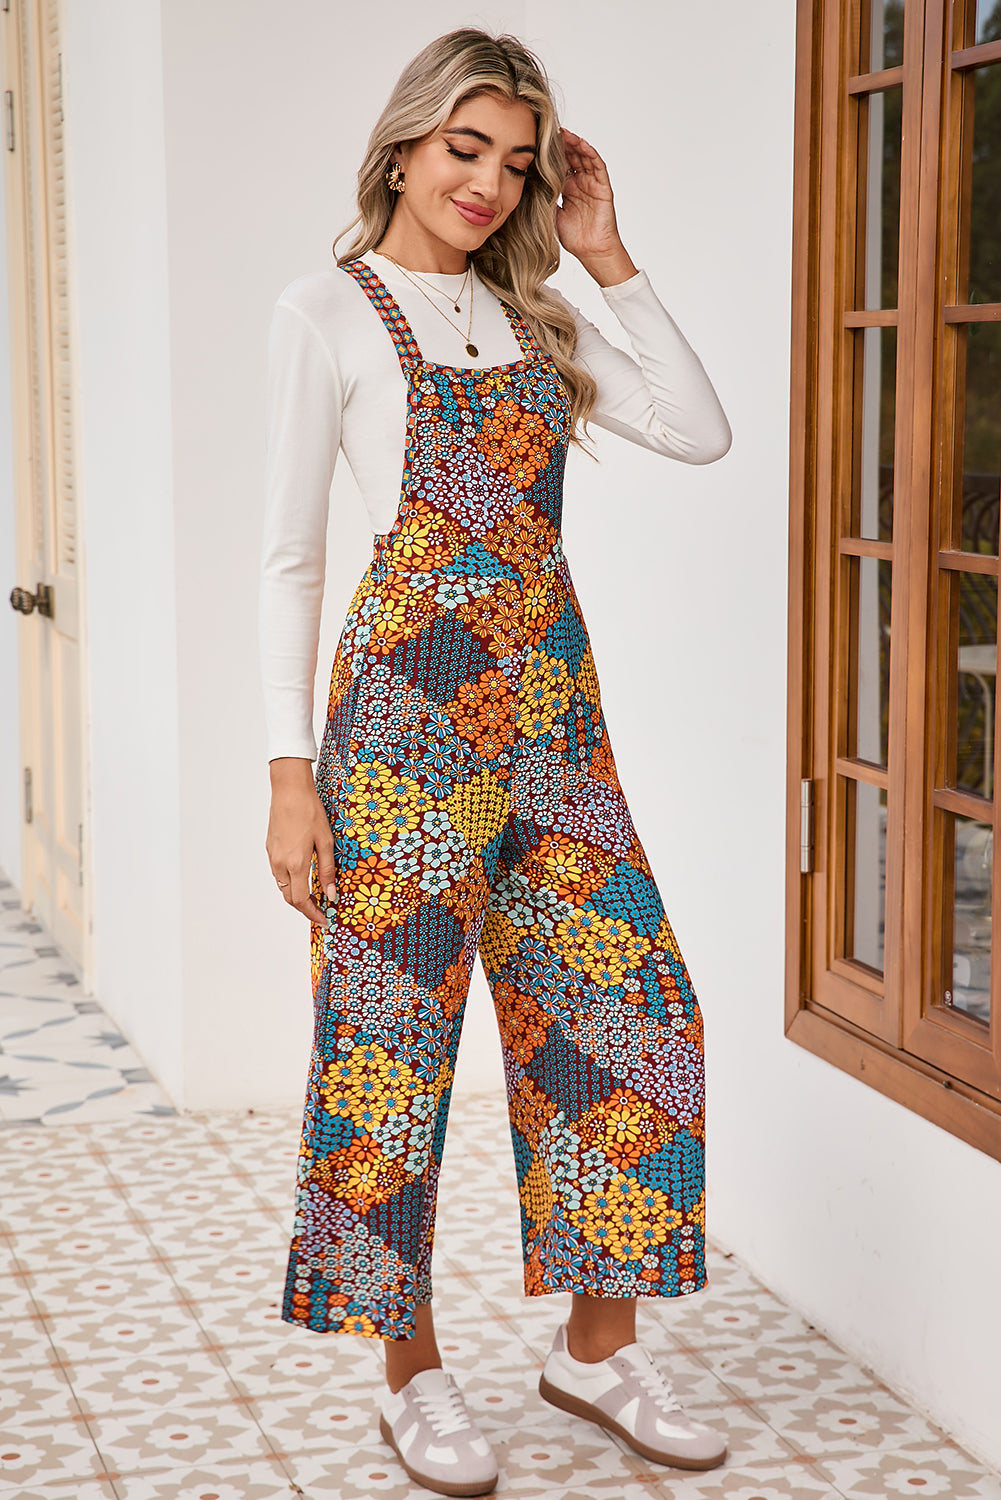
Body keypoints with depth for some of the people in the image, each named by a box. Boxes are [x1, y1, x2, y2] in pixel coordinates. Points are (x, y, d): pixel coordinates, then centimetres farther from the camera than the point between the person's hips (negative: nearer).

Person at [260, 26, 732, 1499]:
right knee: (394, 1038, 1)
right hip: (409, 707, -6)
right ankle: (412, 1372, 17)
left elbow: (699, 432, 7)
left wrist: (610, 261, 5)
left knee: (632, 1014, 5)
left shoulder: (530, 314, 14)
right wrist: (291, 771, -10)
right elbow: (289, 557, -4)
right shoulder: (328, 312, -2)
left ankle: (597, 1344, 21)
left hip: (550, 704, 6)